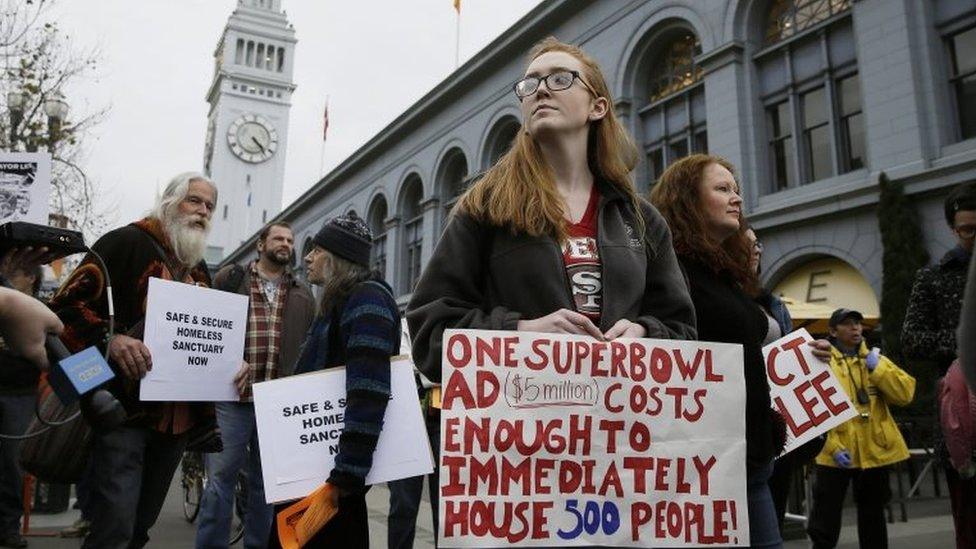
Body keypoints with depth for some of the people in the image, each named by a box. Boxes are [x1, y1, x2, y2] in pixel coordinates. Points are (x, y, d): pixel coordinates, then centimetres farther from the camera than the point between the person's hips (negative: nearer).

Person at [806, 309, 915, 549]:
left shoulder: (876, 359, 12)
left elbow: (905, 394, 0)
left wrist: (878, 368, -10)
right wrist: (833, 447, -16)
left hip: (875, 452, 4)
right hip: (833, 454, -4)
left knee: (872, 518, 16)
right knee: (825, 521, 1)